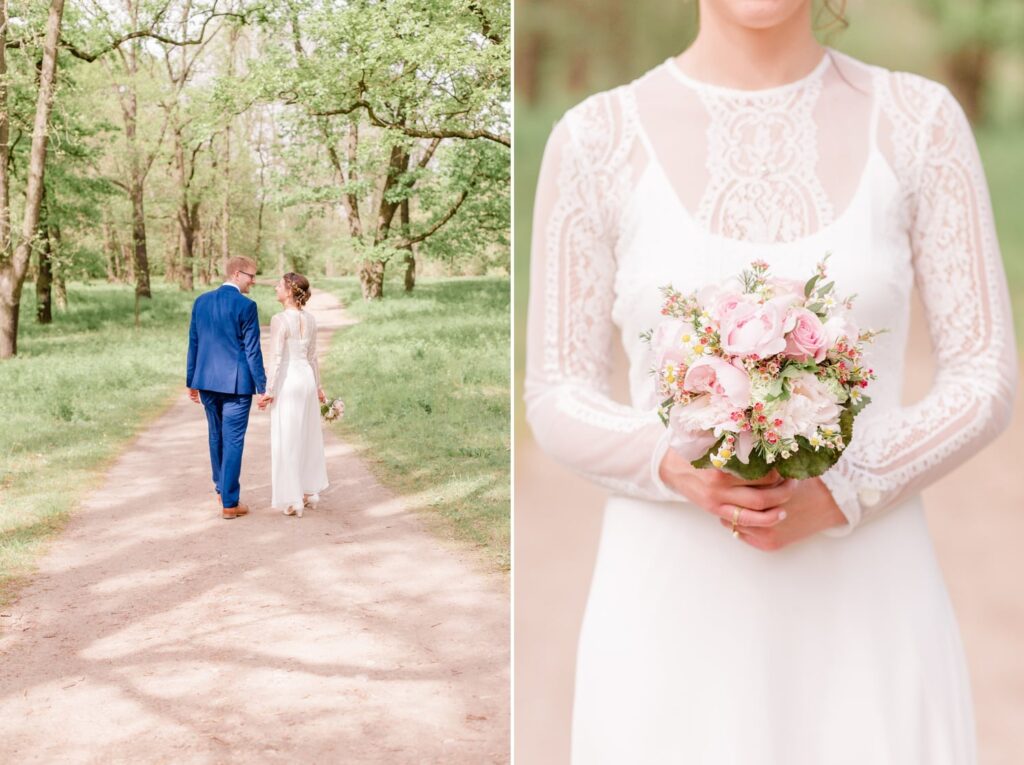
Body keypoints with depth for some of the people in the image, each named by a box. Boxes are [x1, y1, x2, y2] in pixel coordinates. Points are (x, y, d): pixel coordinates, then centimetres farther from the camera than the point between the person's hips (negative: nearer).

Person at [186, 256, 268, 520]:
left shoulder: (201, 301, 6)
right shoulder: (246, 306, -12)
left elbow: (193, 344, 10)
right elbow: (252, 350, -11)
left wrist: (191, 381, 18)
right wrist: (262, 387, -5)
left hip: (206, 381, 6)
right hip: (236, 383, -6)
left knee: (216, 436, 21)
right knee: (233, 441, 0)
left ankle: (221, 488, 37)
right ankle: (229, 503, 4)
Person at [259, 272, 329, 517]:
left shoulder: (280, 320, -15)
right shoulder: (310, 319, 5)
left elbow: (276, 359, -16)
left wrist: (268, 390, -11)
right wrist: (318, 385, 20)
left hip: (287, 380, -7)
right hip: (307, 377, 7)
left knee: (287, 440, 2)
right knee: (307, 437, 16)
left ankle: (292, 500, 6)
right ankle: (309, 493, 25)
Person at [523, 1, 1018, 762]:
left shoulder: (918, 119, 0)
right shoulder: (597, 137, -2)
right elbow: (556, 395, 1)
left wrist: (841, 492, -14)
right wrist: (675, 467, -18)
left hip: (867, 597, 1)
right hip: (673, 600, 0)